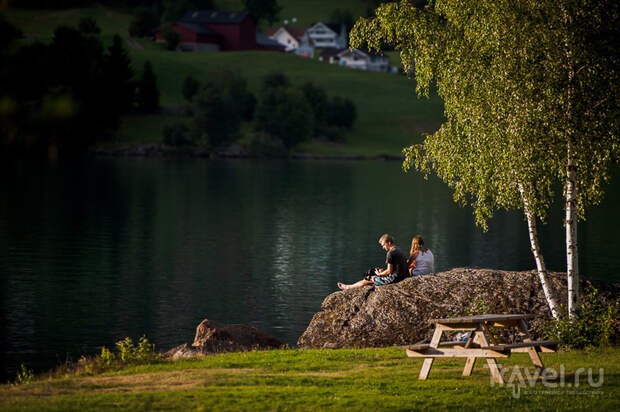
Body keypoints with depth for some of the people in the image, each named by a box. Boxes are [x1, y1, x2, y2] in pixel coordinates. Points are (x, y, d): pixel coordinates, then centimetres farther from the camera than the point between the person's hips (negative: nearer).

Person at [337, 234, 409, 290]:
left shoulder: (390, 253, -16)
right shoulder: (399, 250, 16)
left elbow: (389, 271, -17)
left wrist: (379, 274, 1)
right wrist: (383, 271, 14)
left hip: (394, 278, -9)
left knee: (370, 279, 3)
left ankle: (348, 287, 16)